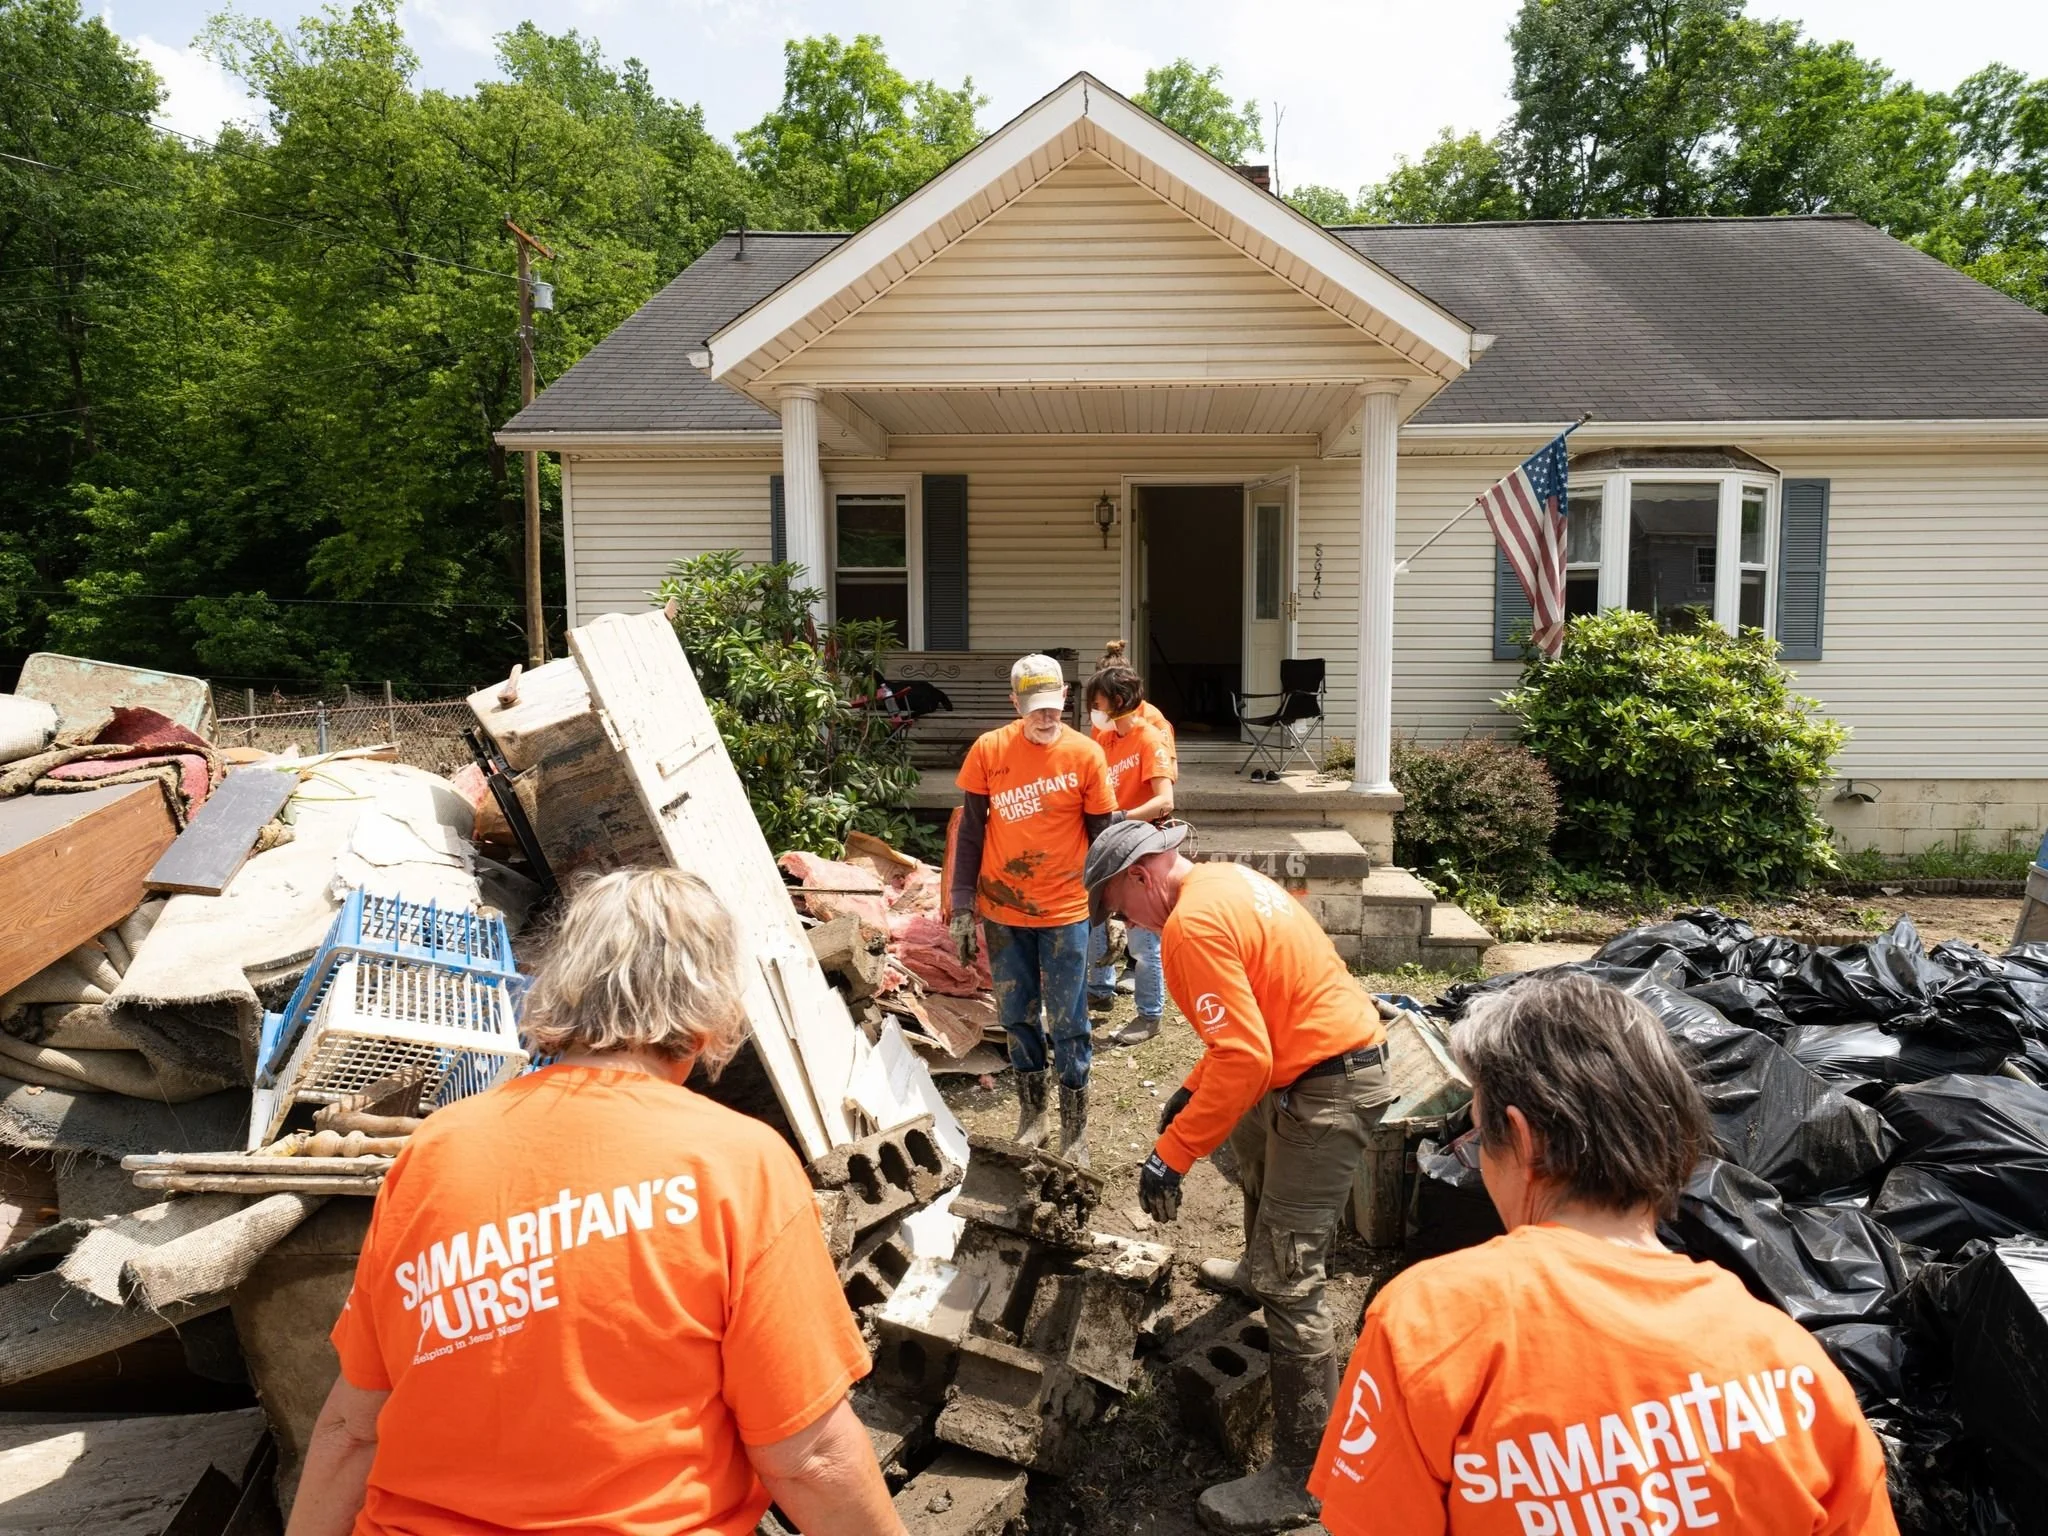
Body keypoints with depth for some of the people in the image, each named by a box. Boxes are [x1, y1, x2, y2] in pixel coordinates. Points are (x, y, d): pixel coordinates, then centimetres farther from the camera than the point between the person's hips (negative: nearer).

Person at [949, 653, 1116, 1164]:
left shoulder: (1086, 754, -7)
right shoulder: (988, 750, -4)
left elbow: (1102, 836, 0)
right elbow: (970, 831, 1)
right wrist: (962, 908, -1)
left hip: (1065, 912, -2)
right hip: (1002, 911, 2)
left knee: (1068, 1023, 4)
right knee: (1016, 1016, 13)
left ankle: (1075, 1128, 19)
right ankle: (1031, 1112, 32)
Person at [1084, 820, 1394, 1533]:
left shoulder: (1193, 924, -23)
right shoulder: (1226, 882, 9)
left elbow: (1243, 1059, -27)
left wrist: (1171, 1154, -22)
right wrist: (1193, 1089, 18)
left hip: (1329, 1088, -11)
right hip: (1328, 1058, 11)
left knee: (1290, 1281, -8)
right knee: (1251, 1143, 37)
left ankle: (1302, 1478, 2)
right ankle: (1258, 1267, 62)